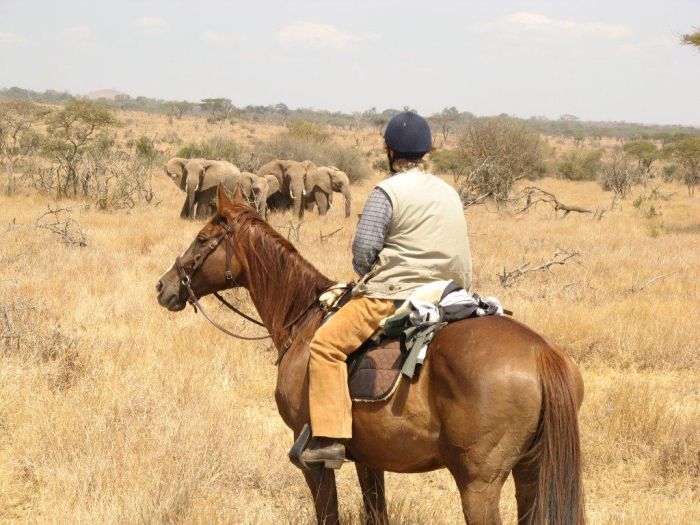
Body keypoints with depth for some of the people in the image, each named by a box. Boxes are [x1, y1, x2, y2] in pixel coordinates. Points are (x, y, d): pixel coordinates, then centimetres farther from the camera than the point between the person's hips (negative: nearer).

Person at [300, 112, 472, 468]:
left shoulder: (388, 192, -9)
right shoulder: (450, 193, 14)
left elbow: (363, 251, -13)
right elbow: (463, 260, 17)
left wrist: (368, 278, 6)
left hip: (392, 295, -8)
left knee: (326, 345, -11)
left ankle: (329, 438, -23)